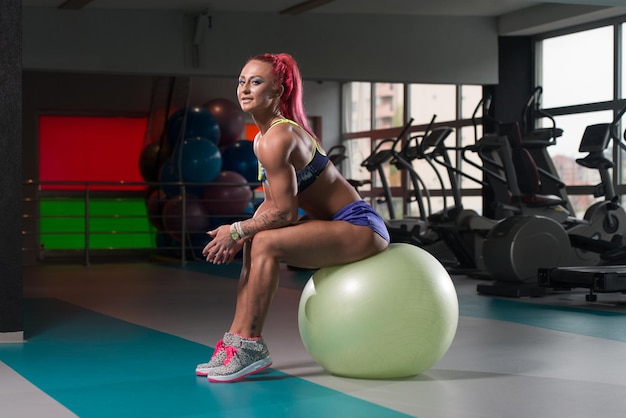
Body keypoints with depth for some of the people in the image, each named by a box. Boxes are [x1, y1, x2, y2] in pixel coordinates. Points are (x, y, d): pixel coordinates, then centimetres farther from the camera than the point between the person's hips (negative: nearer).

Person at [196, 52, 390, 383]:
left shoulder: (277, 139, -20)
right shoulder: (263, 137, 10)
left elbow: (284, 212, -21)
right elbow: (270, 203, 15)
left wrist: (236, 231, -11)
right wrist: (239, 236, 1)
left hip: (360, 226, -10)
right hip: (342, 226, 10)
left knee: (266, 243, -22)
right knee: (253, 243, 6)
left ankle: (250, 345, -14)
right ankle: (236, 337, 5)